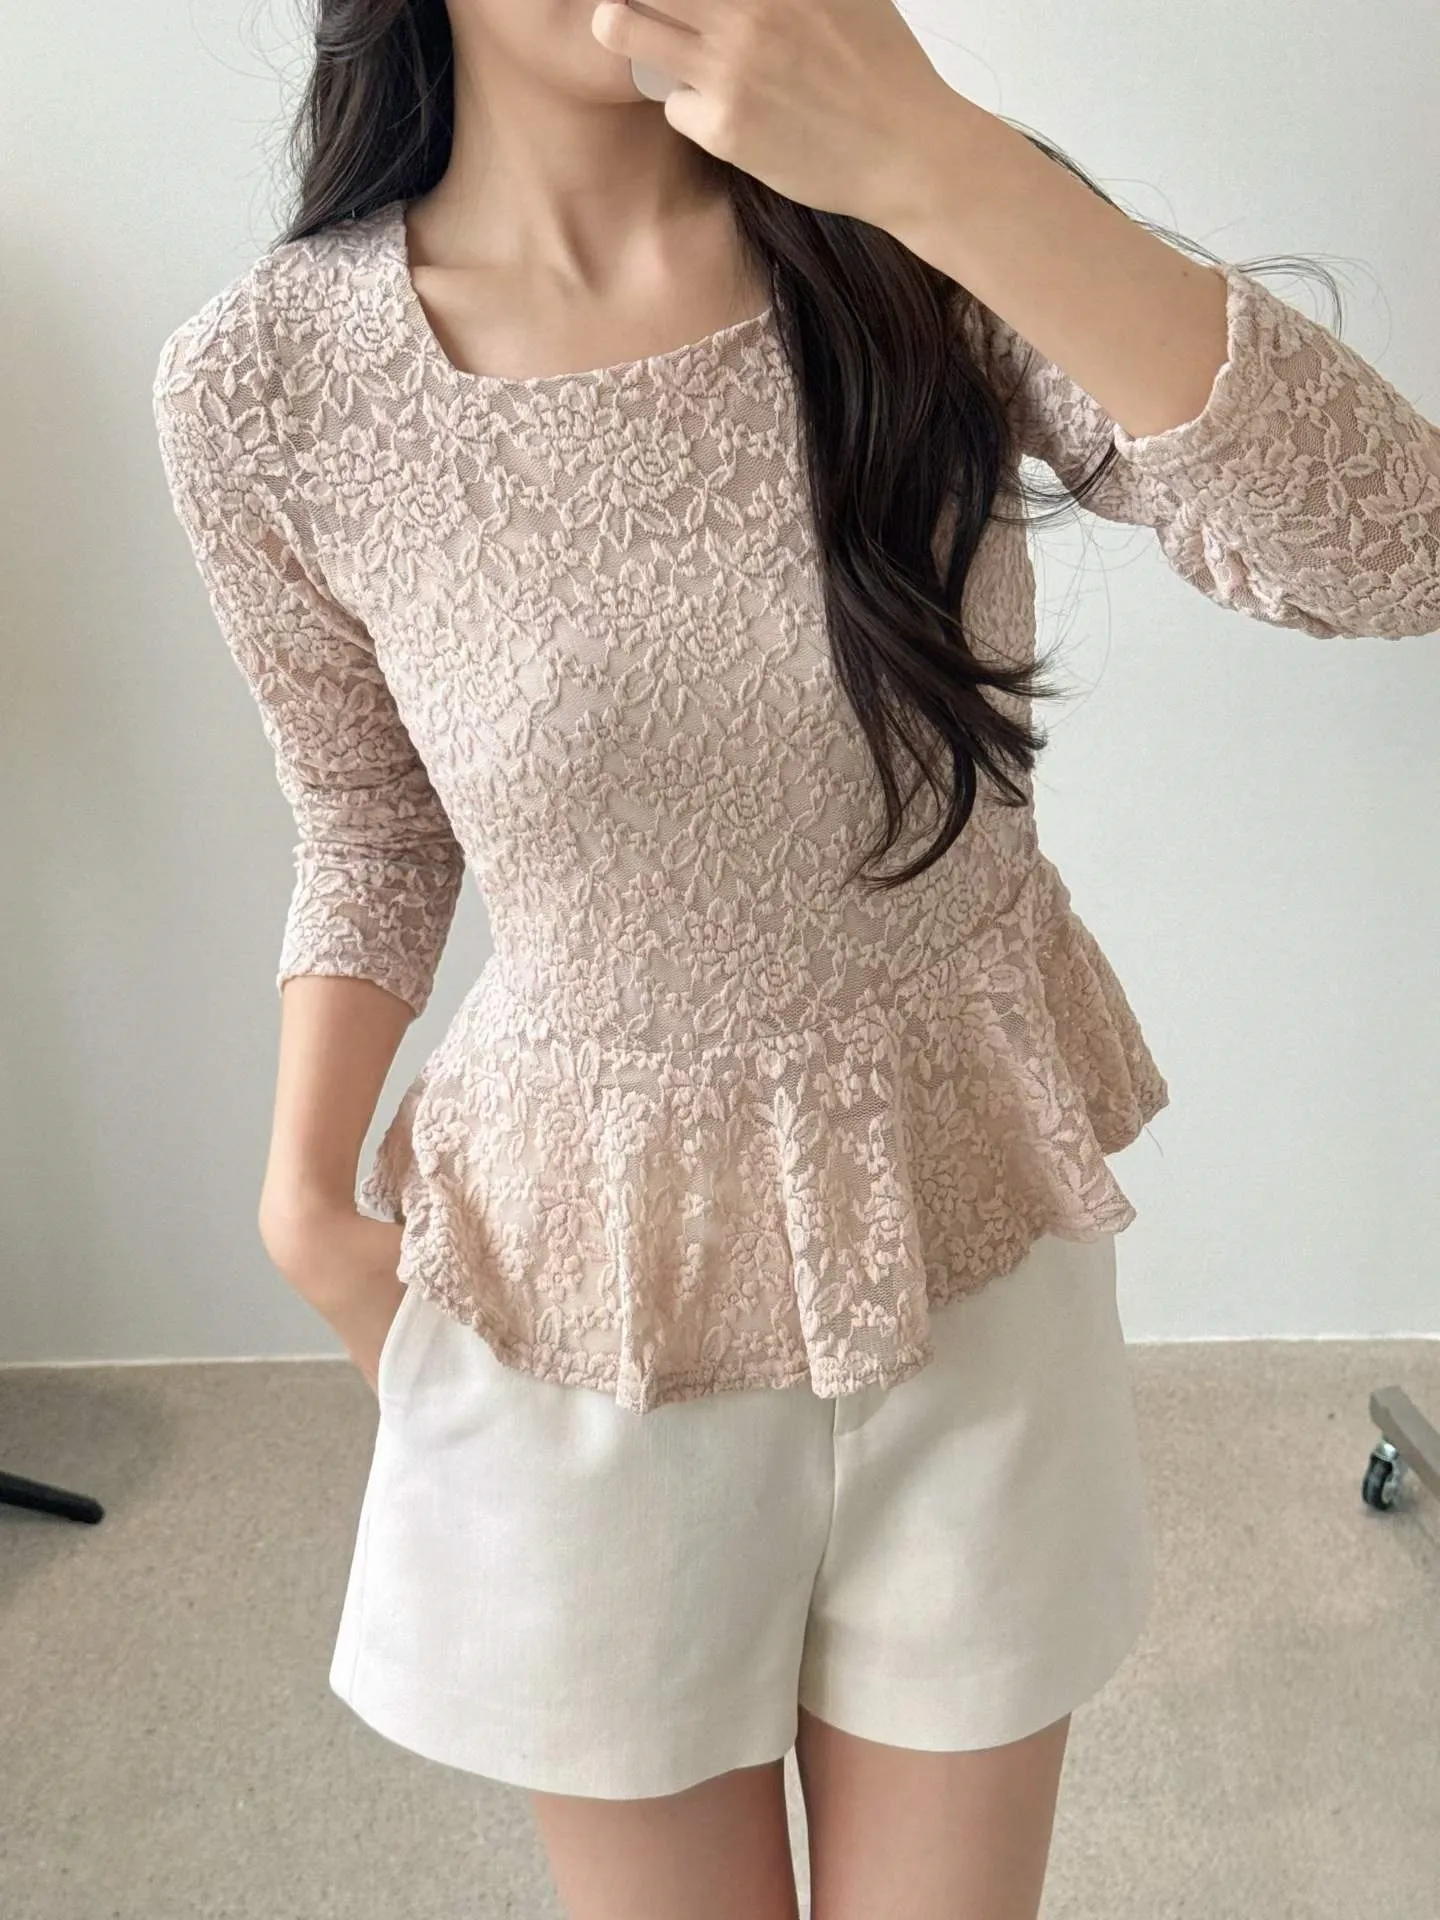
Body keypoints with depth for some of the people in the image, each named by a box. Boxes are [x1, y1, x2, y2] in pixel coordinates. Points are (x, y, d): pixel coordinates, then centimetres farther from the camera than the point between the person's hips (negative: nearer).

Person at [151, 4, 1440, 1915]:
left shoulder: (918, 245, -11)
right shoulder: (269, 382, -11)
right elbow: (370, 823, 4)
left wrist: (931, 161, -32)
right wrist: (307, 1198, -6)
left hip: (966, 1215, 1)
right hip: (589, 1265, 0)